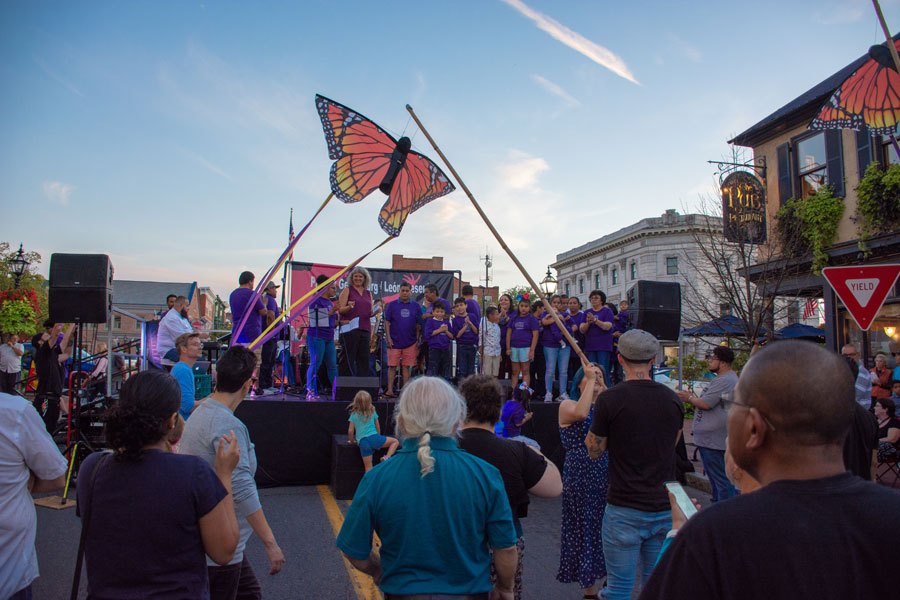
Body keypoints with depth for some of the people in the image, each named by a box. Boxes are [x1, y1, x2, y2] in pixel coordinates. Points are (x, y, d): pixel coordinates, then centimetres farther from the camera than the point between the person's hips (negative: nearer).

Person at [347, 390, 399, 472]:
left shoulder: (354, 415, 9)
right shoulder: (372, 412, 10)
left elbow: (350, 431, 5)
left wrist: (352, 441, 23)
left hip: (362, 442, 2)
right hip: (373, 438, -2)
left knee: (368, 467, 7)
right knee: (395, 441, 10)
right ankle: (387, 457, -12)